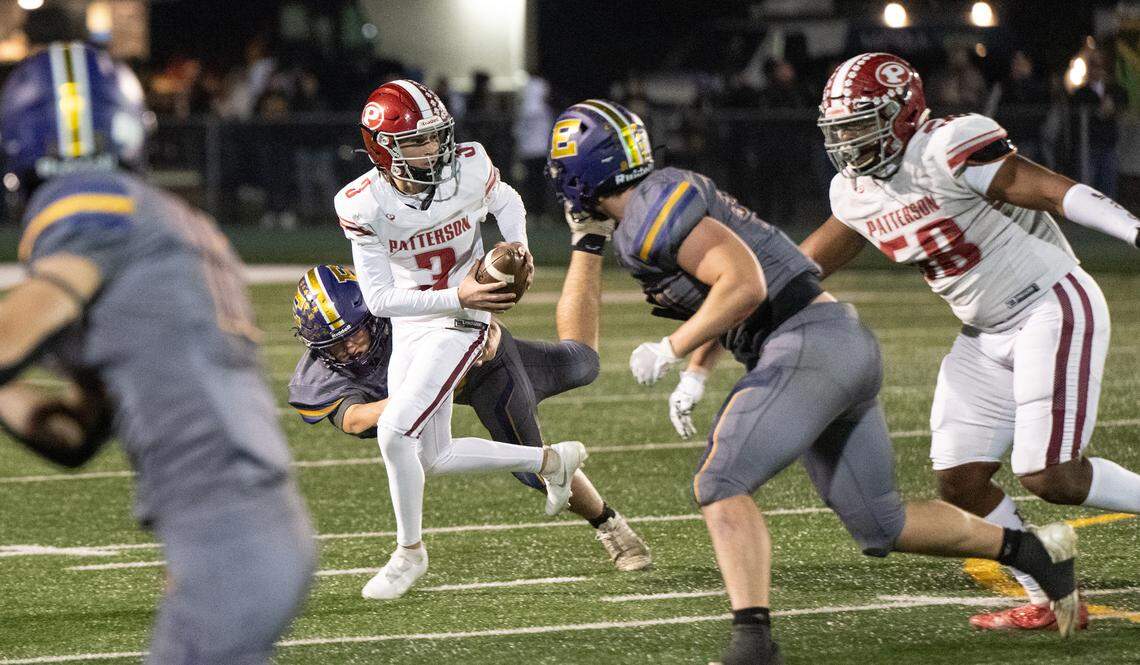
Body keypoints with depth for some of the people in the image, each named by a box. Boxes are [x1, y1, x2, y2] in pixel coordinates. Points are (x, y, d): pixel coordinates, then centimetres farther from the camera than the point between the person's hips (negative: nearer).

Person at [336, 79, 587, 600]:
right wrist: (456, 296, -28)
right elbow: (379, 298, -18)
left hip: (460, 322, -3)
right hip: (409, 323, 3)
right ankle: (550, 460, 30)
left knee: (395, 431, -17)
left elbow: (505, 201, 8)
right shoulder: (363, 204, -19)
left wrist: (518, 246, -11)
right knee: (435, 457, 9)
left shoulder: (469, 168, -17)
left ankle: (409, 552, 4)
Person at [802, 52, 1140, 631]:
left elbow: (1054, 192, -24)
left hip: (1052, 308, -9)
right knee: (960, 481, 0)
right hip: (988, 337, 9)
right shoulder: (855, 193, 5)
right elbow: (809, 264, 21)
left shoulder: (946, 152, -20)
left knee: (1051, 478, -16)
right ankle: (1050, 603, 9)